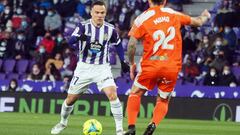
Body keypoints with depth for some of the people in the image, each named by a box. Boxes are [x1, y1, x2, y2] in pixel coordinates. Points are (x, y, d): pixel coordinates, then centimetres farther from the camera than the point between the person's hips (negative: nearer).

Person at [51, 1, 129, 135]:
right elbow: (71, 40, -27)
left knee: (113, 95, -22)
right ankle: (63, 123, 38)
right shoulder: (84, 26, -12)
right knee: (71, 98, 9)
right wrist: (79, 37, -49)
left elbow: (118, 44, 16)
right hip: (84, 67, 0)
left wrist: (123, 61, 11)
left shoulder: (110, 29, -4)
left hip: (102, 68, 0)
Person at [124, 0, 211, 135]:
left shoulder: (142, 19, -1)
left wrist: (132, 64, 7)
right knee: (163, 101, 16)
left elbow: (132, 44, -7)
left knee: (135, 94, 16)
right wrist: (204, 16, 45)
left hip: (150, 65, -2)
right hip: (172, 67, 2)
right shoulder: (173, 14, 8)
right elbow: (197, 22, 22)